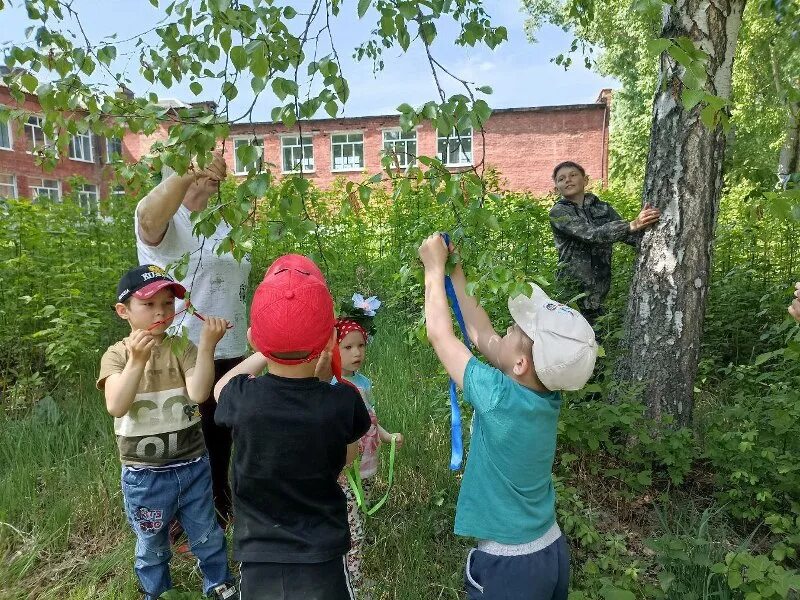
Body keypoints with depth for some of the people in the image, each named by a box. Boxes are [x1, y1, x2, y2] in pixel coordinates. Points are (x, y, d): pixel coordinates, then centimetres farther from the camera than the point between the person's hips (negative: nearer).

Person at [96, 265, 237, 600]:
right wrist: (137, 361, -35)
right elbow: (116, 407, -23)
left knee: (207, 535, 20)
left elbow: (198, 394, -23)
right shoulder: (117, 354, -9)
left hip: (192, 466, 1)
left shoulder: (183, 348, -8)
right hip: (143, 474, 0)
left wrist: (207, 346, -32)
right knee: (151, 545, 22)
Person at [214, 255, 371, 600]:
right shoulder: (343, 401, -21)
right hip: (323, 564, 0)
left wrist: (267, 349, 7)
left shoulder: (241, 398, -20)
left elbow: (220, 387, 6)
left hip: (258, 565, 1)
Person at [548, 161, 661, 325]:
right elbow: (591, 234, -17)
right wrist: (632, 225, -27)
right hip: (573, 287, -4)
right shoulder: (558, 212, -3)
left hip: (601, 286, 4)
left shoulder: (603, 208, 12)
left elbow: (625, 233, 1)